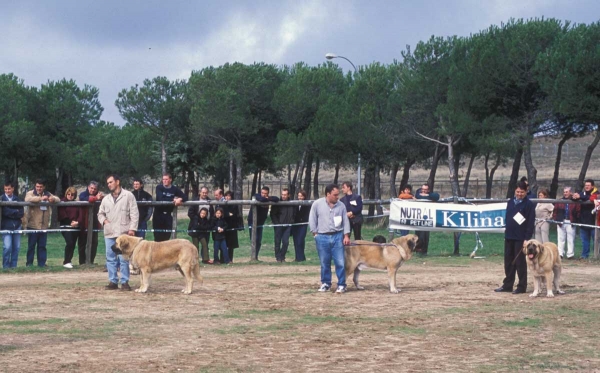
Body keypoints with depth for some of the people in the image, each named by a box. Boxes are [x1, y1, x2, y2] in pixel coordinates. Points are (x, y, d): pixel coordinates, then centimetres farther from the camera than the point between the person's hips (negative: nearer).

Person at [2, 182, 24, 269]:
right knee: (7, 247, -11)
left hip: (16, 226, 4)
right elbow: (5, 212, -12)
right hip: (6, 226, -4)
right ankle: (6, 266, 0)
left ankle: (13, 265, 14)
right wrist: (16, 212, -5)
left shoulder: (17, 199, 8)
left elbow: (22, 213, 0)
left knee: (16, 247, 5)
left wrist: (12, 213, -12)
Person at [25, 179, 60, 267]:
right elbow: (28, 199, -23)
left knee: (42, 246, 8)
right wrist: (40, 198, -34)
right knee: (31, 245, 1)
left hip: (44, 226, 4)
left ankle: (42, 263, 13)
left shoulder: (48, 194, 15)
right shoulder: (31, 193, -1)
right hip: (33, 225, -4)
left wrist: (53, 199, -19)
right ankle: (29, 263, 7)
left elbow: (58, 199, 6)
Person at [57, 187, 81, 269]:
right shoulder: (62, 202, 0)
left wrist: (77, 222, -12)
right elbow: (62, 214, -9)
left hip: (75, 227, 5)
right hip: (66, 226, -5)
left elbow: (80, 214, 7)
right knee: (69, 242, -18)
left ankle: (69, 261, 15)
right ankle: (66, 262, -13)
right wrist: (70, 222, -14)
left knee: (73, 244, 4)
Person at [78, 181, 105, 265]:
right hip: (84, 223, -3)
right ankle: (82, 262, 8)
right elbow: (83, 199, -26)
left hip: (94, 223, 3)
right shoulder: (83, 194, -3)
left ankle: (91, 261, 12)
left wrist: (102, 197, -24)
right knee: (82, 243, 2)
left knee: (94, 243, 4)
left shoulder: (98, 195, 10)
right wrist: (95, 198, -38)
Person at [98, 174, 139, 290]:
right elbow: (100, 213, 25)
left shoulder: (128, 195, 1)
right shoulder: (106, 199, 16)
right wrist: (104, 220, 3)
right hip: (109, 233, 5)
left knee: (123, 258, -6)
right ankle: (113, 281, 11)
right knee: (110, 258, 6)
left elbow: (134, 213, -3)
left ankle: (124, 282, -1)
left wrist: (132, 228, -10)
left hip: (123, 233, -5)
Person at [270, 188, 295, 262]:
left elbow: (294, 214, 15)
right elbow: (272, 214, -3)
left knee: (286, 242, -1)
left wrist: (291, 222, 4)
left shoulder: (292, 204, 3)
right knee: (278, 242, 2)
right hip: (278, 226, -2)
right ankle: (278, 257, 11)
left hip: (287, 226, 2)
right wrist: (276, 223, -10)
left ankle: (282, 257, 12)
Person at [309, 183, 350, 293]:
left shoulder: (341, 206, 4)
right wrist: (315, 234, 0)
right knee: (325, 263, 6)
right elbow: (312, 220, 3)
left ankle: (341, 285, 4)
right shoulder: (317, 204, -2)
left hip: (337, 236, 1)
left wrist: (346, 235, 0)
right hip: (322, 238, -1)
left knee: (340, 262, -5)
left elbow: (346, 221, 8)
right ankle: (326, 283, 20)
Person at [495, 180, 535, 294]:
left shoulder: (529, 204, -8)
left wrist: (527, 238, -16)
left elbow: (531, 223, -11)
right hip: (509, 237, 6)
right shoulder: (510, 202, 11)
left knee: (520, 263, -1)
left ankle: (521, 286, 6)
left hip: (521, 238, -6)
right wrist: (507, 231, 13)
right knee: (508, 262, 11)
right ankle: (507, 285, 19)